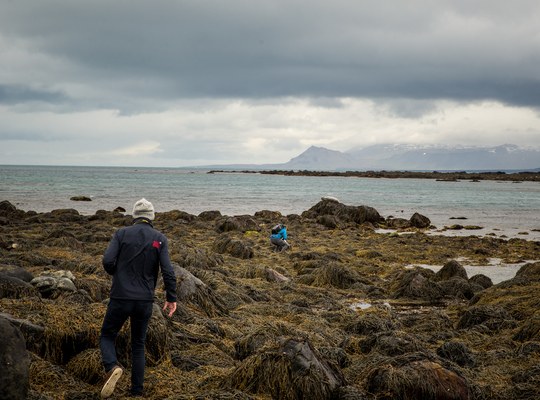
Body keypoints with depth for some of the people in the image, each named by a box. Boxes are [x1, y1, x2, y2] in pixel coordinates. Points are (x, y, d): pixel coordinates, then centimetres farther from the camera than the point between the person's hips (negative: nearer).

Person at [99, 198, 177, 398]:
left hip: (120, 298, -2)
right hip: (145, 301, 2)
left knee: (107, 336, 15)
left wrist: (117, 275, 11)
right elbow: (167, 271, -8)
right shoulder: (160, 239, 1)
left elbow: (107, 261, -11)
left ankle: (112, 367, -15)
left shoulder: (122, 233, -1)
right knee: (138, 345, 17)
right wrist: (171, 297, 1)